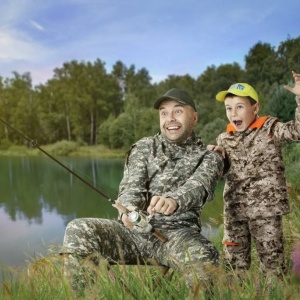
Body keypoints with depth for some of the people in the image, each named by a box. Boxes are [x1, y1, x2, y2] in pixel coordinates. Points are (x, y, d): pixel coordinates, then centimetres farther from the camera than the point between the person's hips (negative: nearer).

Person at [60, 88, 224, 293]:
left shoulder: (209, 157, 8)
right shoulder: (144, 148, 13)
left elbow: (197, 187, -14)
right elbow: (131, 186, -2)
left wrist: (174, 200, -39)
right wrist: (128, 209, -28)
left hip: (176, 234, -2)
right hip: (134, 230, 2)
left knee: (205, 257, -35)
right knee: (78, 231, -21)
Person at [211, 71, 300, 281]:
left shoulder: (270, 128, -2)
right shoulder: (224, 139, 10)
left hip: (266, 207, -4)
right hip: (234, 209, 5)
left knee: (271, 255, 5)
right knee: (234, 259, 13)